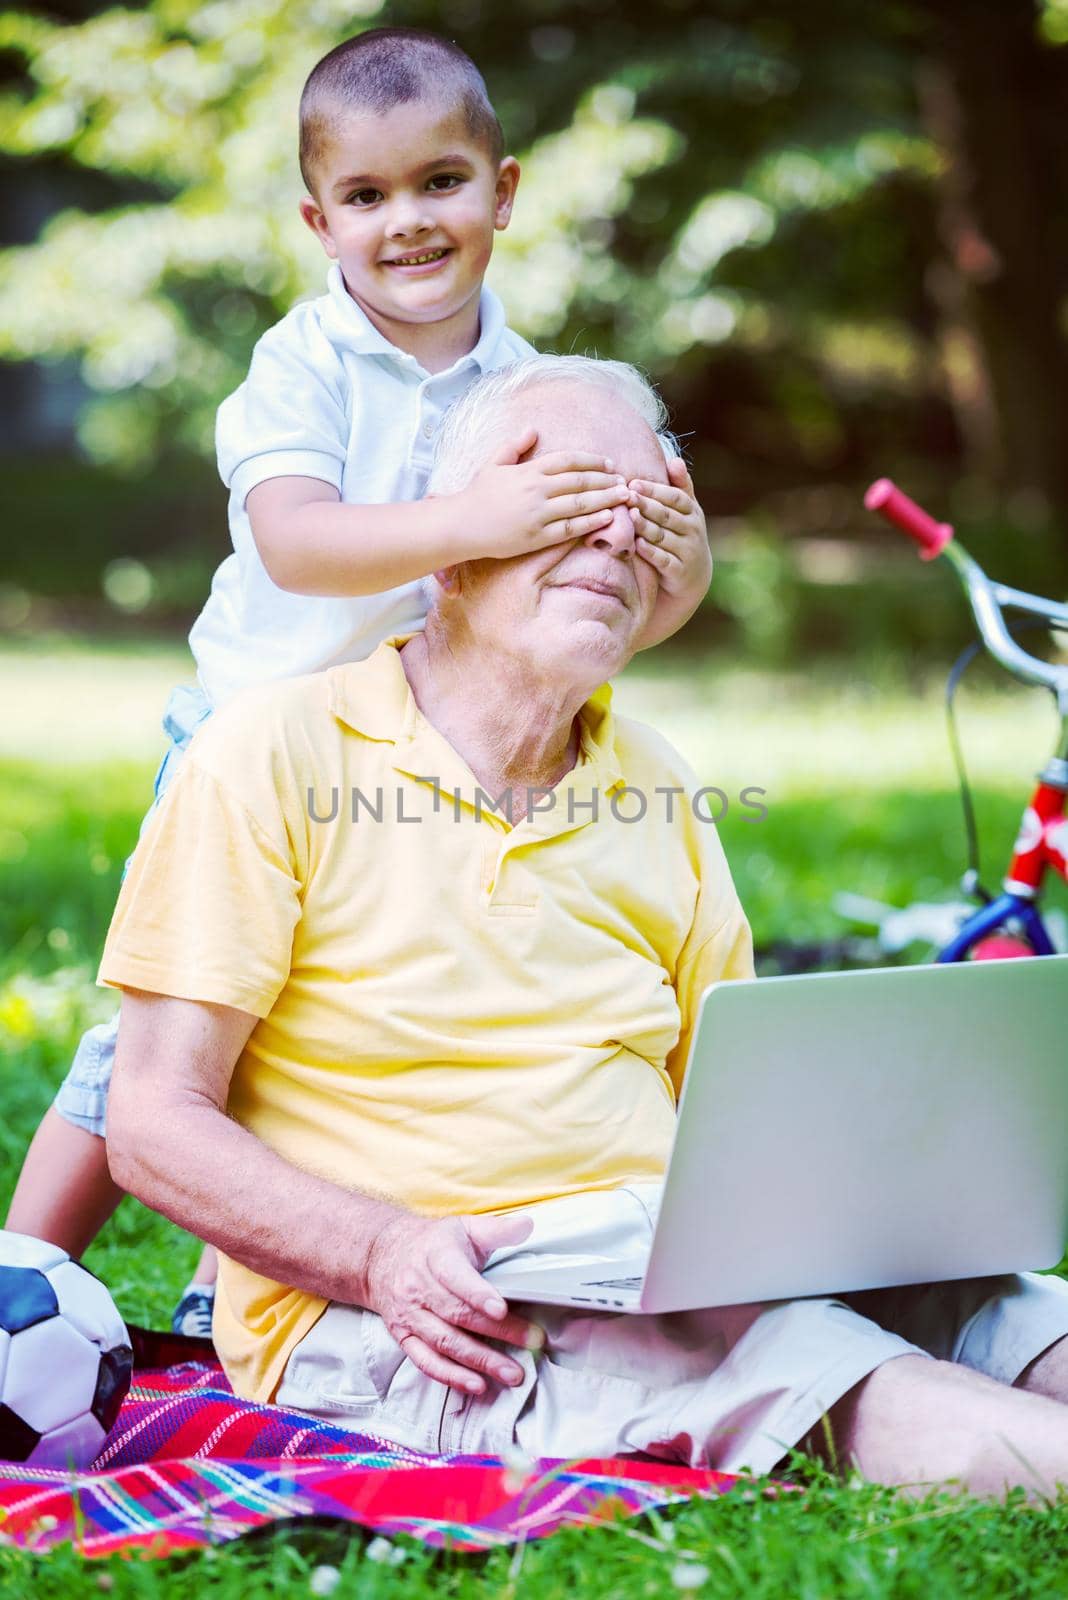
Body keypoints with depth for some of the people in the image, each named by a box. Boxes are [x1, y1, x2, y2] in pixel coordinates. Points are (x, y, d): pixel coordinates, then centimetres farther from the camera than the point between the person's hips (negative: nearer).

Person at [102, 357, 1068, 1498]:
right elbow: (155, 1127, -5)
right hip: (387, 1315, -6)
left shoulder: (657, 793, 17)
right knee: (814, 1365, -35)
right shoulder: (274, 758, -1)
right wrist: (387, 1253, -21)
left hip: (671, 1274, 6)